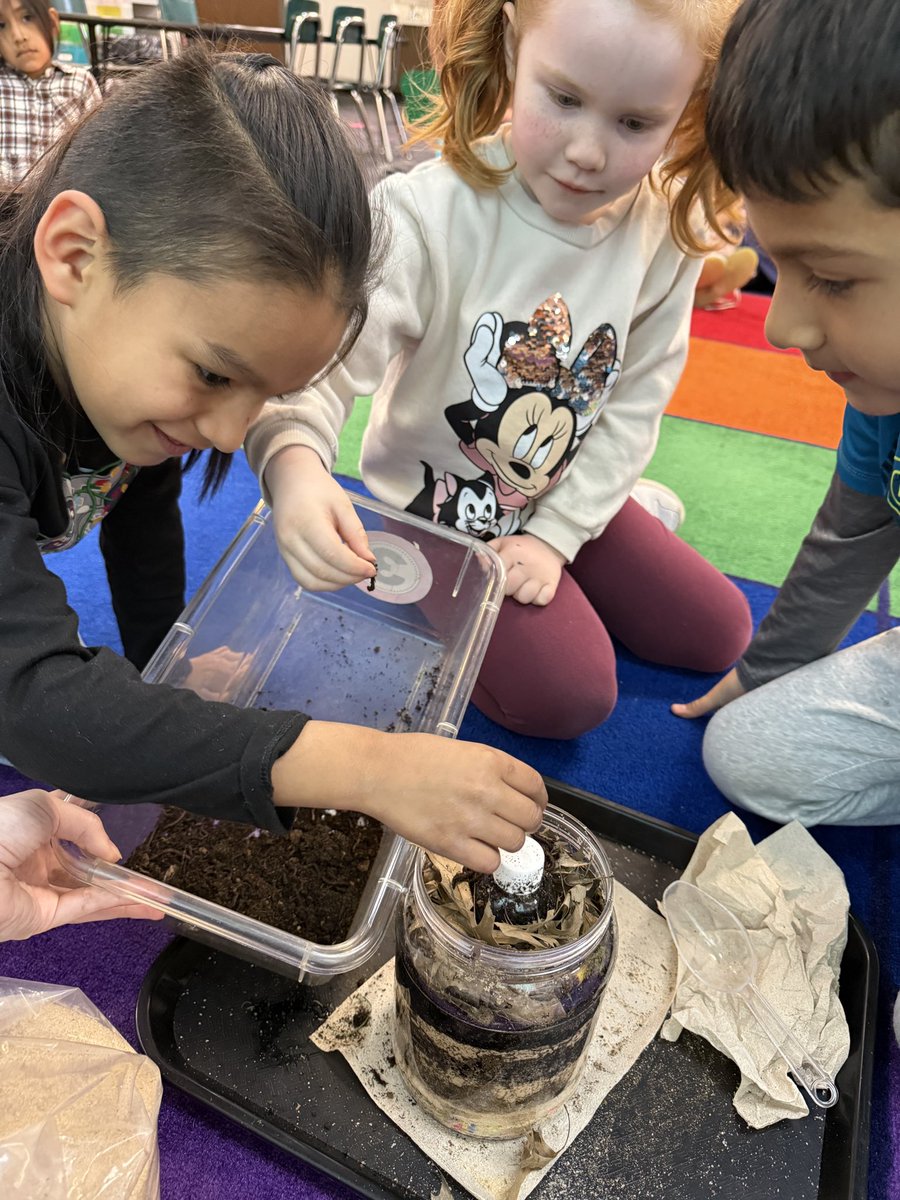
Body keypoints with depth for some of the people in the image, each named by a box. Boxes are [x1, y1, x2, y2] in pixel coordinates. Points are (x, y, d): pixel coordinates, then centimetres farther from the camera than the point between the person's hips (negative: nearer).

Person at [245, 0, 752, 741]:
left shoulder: (666, 232, -12)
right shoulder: (431, 216, -26)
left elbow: (634, 404, -6)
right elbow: (322, 367, -33)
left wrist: (557, 534, -12)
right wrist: (295, 464, -55)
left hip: (570, 498, 5)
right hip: (441, 508, -4)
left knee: (716, 633, 12)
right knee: (569, 696, -17)